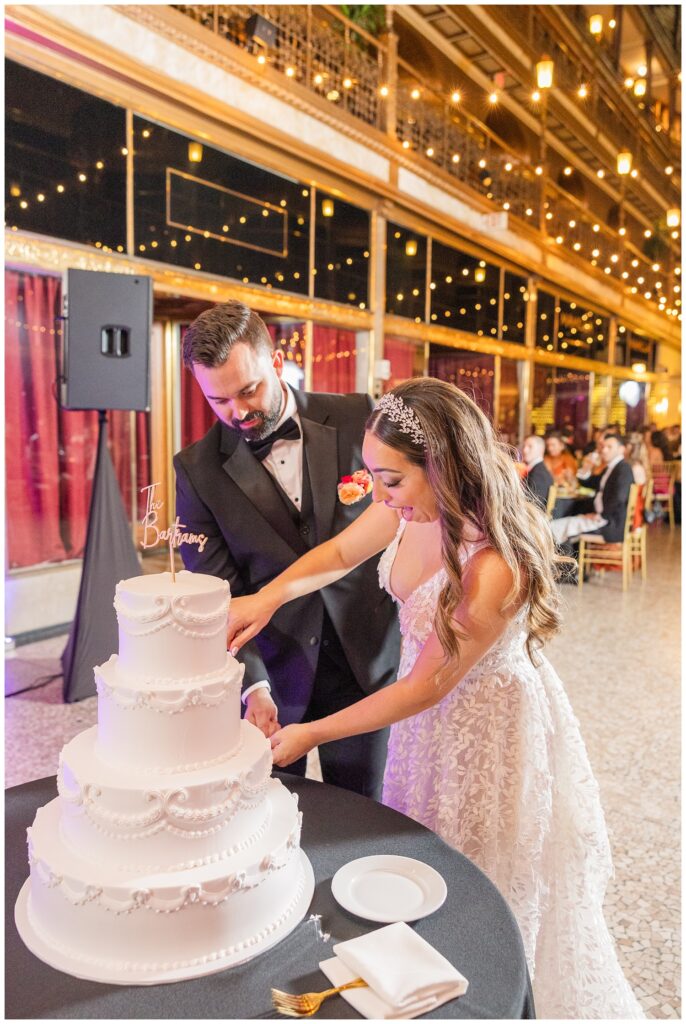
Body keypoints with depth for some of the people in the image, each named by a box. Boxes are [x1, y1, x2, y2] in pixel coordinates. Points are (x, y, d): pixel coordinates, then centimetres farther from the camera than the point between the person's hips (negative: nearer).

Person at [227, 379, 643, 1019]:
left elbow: (427, 687, -26)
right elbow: (340, 553, -2)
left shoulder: (494, 568, -37)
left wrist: (312, 735, -19)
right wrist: (269, 595, -21)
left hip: (485, 721, -7)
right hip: (429, 697, 7)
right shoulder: (414, 504, -18)